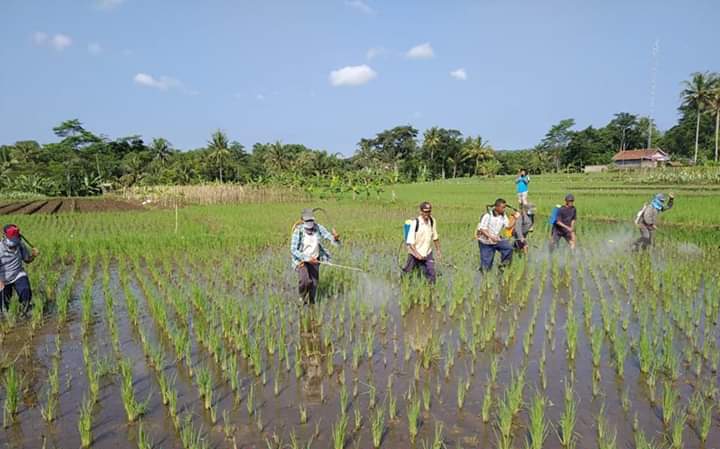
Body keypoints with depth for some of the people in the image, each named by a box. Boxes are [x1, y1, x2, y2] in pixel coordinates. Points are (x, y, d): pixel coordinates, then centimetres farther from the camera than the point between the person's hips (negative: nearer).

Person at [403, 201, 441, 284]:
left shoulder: (432, 221, -2)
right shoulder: (415, 223, -17)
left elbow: (435, 237, 12)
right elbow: (410, 242, -17)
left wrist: (438, 250, 13)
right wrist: (417, 254, -24)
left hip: (428, 254, 4)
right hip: (415, 254, -4)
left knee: (431, 276, -2)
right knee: (407, 274, 5)